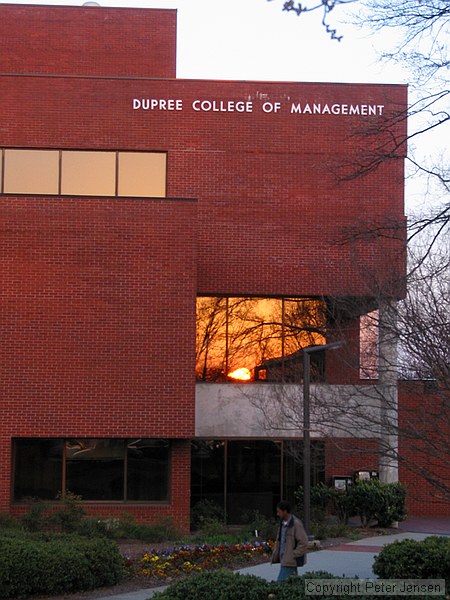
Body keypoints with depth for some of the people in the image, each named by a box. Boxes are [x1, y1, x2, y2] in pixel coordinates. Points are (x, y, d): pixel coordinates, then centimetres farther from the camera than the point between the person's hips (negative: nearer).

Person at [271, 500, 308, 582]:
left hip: (290, 562, -9)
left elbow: (303, 543, -18)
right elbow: (279, 541, 21)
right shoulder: (283, 523, 11)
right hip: (284, 560, 9)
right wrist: (275, 556, 14)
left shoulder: (296, 524, -16)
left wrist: (293, 555, -17)